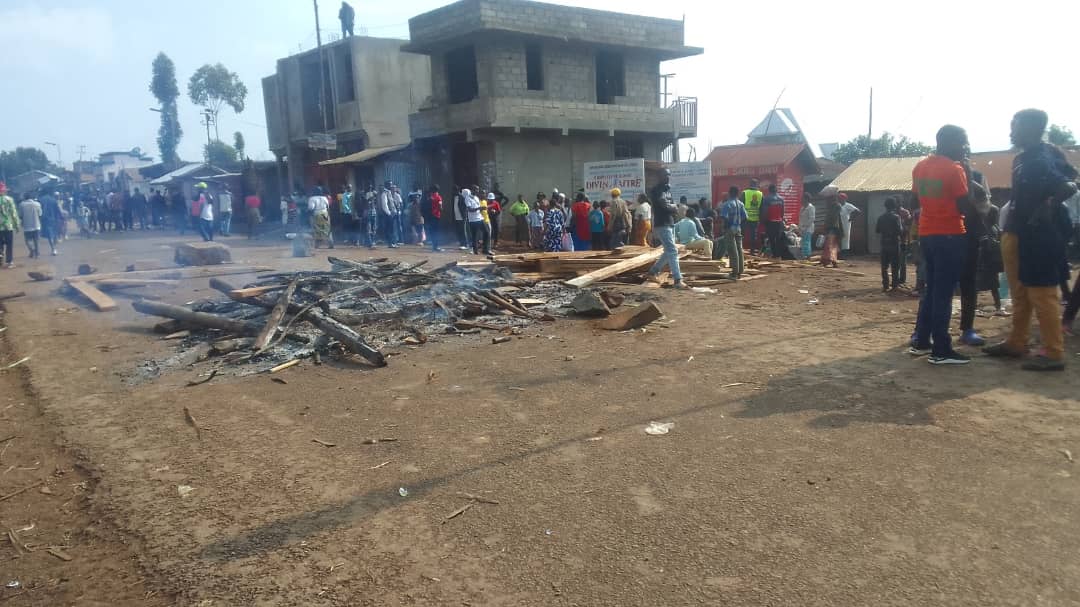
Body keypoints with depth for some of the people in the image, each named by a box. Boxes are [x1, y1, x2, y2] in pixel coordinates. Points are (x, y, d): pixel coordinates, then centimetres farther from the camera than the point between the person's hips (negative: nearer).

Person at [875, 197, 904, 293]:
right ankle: (895, 285, 4)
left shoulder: (881, 217, 2)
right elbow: (900, 231, -15)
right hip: (894, 243, -3)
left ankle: (885, 285, 4)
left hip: (884, 244, 3)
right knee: (895, 266, 4)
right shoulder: (896, 217, -10)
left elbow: (877, 230, 7)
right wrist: (902, 223, 2)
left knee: (885, 266, 7)